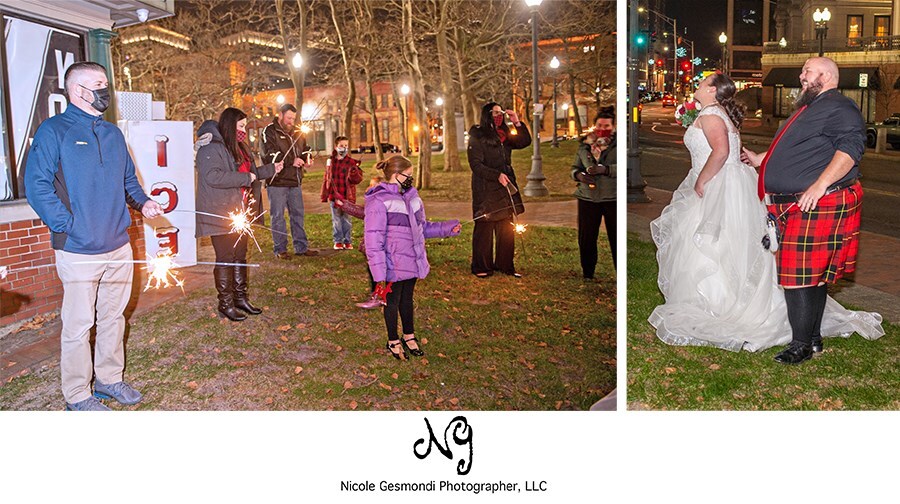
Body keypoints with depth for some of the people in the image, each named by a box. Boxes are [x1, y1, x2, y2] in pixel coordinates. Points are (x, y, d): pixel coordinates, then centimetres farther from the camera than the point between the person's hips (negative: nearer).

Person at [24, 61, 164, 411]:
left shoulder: (113, 133, 14)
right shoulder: (53, 131, -7)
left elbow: (128, 179, 22)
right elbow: (37, 186, -13)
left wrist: (142, 202, 3)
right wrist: (68, 226, -18)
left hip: (118, 247, 7)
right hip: (79, 251, -6)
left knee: (113, 317, 16)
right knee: (78, 324, 2)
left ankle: (109, 379, 32)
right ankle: (77, 395, 16)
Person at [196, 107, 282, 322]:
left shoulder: (238, 147, 16)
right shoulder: (212, 147, -15)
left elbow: (249, 172, 28)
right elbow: (212, 176, -29)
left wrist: (271, 169, 18)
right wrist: (245, 178, -24)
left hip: (239, 213, 9)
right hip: (221, 215, -9)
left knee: (240, 256, 15)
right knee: (225, 259, -1)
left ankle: (240, 298, 26)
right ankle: (225, 304, 9)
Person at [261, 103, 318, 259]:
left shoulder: (296, 133, 14)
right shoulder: (269, 132, -7)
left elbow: (305, 150, 23)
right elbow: (270, 156, -17)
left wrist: (305, 159, -1)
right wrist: (291, 161, -26)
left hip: (295, 181, 7)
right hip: (277, 182, -6)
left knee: (298, 214, 11)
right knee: (278, 216, 0)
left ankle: (301, 247, 19)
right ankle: (280, 249, 8)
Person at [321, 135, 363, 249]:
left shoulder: (351, 162, -2)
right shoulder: (330, 162, 6)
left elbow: (357, 179, -8)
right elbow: (326, 179, 12)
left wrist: (354, 173, -30)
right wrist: (324, 195, 11)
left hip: (347, 196, -2)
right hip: (334, 196, 2)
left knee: (346, 219, 6)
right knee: (336, 219, 7)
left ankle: (348, 241, 16)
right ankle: (338, 241, 16)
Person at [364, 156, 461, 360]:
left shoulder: (411, 196, 6)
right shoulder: (379, 201, -17)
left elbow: (421, 226, 16)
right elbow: (373, 239, -18)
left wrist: (446, 228, 5)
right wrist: (379, 272, -22)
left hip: (412, 261, 6)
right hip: (393, 265, -6)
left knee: (407, 298, 21)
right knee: (392, 301, 11)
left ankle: (409, 336, 38)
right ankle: (393, 341, 29)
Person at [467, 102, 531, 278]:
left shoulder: (504, 136, 14)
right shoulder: (477, 137, -7)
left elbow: (525, 142, 12)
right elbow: (475, 164, -13)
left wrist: (517, 122, 1)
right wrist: (497, 175, -21)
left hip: (505, 188, 7)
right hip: (485, 190, -7)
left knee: (506, 229, 9)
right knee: (484, 228, -2)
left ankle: (504, 264, 18)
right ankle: (481, 267, 7)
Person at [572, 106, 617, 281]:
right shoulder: (585, 145, 13)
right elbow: (574, 167, 17)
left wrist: (604, 169, -25)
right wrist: (579, 175, -6)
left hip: (613, 198, -3)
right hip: (587, 198, 4)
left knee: (616, 238, -1)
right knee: (586, 238, 6)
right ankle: (587, 274, 20)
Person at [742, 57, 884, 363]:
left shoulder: (838, 107, -10)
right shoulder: (810, 109, 24)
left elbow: (851, 147, -25)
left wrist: (819, 186, -32)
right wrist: (760, 159, 39)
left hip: (816, 206, -10)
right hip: (794, 207, 10)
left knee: (799, 275, -10)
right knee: (813, 276, 15)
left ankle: (802, 344, -1)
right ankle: (813, 338, 25)